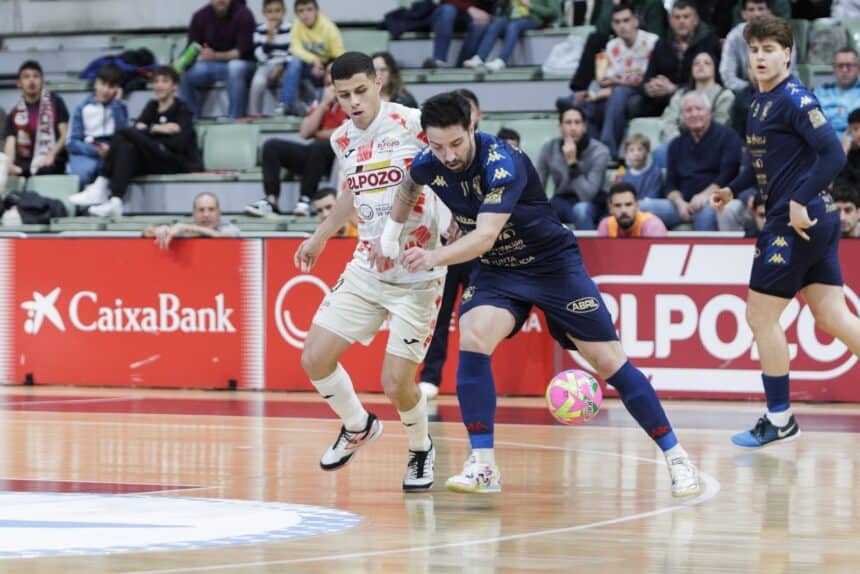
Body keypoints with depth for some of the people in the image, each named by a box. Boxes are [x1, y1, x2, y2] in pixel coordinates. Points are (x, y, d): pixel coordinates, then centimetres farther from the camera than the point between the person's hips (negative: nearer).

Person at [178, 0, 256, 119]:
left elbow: (242, 51, -20)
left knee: (235, 67, -38)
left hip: (239, 63, -4)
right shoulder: (200, 16, -3)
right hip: (211, 66, 4)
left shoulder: (243, 14, -14)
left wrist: (216, 56, -37)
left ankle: (235, 118, -31)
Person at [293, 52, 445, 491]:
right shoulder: (342, 139, 6)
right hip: (366, 269, 6)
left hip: (417, 275, -6)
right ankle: (358, 427, 29)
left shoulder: (413, 124, -14)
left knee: (396, 384, -10)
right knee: (315, 359, 0)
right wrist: (321, 236, 36)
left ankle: (421, 451, 21)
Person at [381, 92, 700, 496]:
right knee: (473, 340, -23)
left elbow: (485, 236, -42)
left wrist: (434, 258, -55)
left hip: (553, 265, -4)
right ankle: (483, 466, -18)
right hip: (497, 270, 4)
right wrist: (391, 232, 11)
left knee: (609, 361, -6)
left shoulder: (503, 163, -31)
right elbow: (409, 187, 17)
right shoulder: (427, 165, -11)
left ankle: (676, 457, 7)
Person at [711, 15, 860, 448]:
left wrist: (800, 202, -24)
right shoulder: (760, 102, 13)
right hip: (818, 220, 9)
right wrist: (733, 189, 19)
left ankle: (779, 421, 9)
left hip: (798, 221, -9)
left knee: (761, 316, 0)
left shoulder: (794, 100, -15)